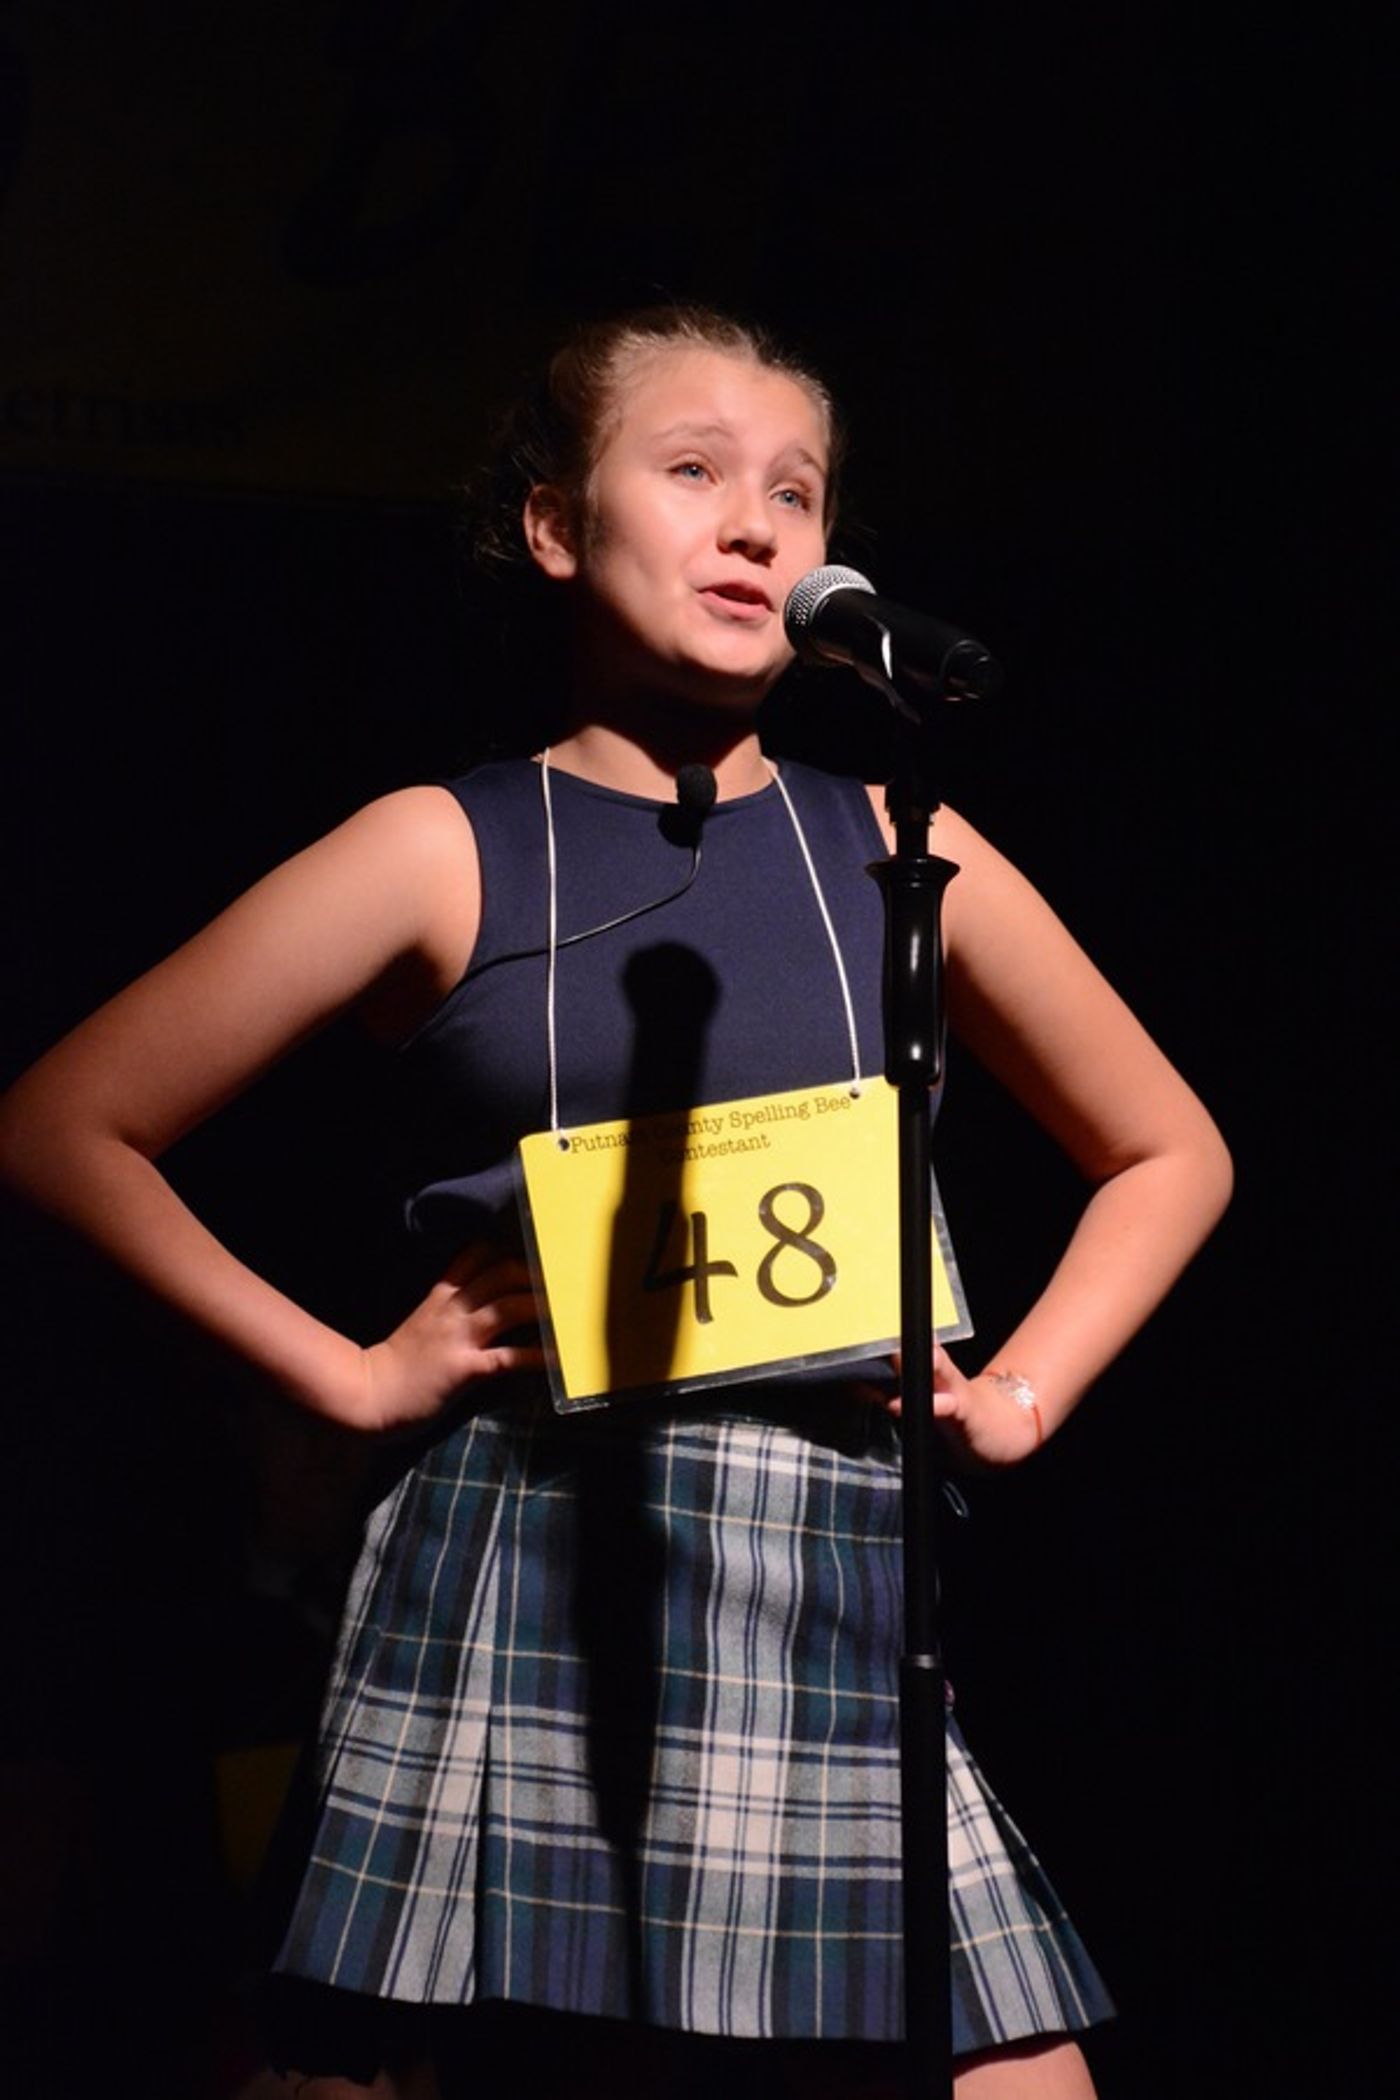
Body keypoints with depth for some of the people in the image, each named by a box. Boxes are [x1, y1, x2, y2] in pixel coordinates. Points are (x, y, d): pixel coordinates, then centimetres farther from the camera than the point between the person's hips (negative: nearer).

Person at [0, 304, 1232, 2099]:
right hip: (518, 1596, -2)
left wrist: (1018, 1393, 9)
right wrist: (347, 1374, 0)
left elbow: (1170, 1153, 21)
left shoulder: (895, 850, 9)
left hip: (838, 1612, 2)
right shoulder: (443, 850, 3)